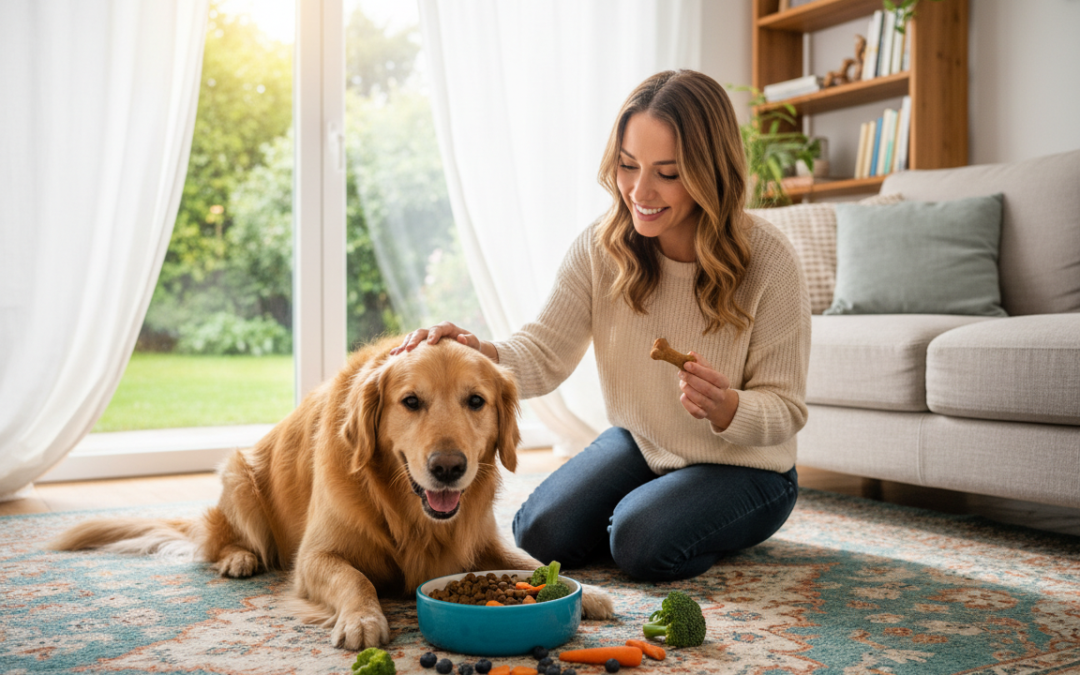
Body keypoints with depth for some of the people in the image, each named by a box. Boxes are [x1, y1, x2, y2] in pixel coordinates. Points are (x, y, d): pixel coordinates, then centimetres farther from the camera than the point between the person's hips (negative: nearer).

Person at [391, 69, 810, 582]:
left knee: (642, 542, -26)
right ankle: (644, 500, 17)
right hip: (639, 444, 4)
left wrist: (726, 408, -40)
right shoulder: (600, 247, -12)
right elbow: (545, 355, -15)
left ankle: (732, 531, 8)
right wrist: (482, 354, -37)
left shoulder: (767, 261, -23)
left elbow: (785, 409, -17)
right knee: (541, 534, -11)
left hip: (744, 466, -3)